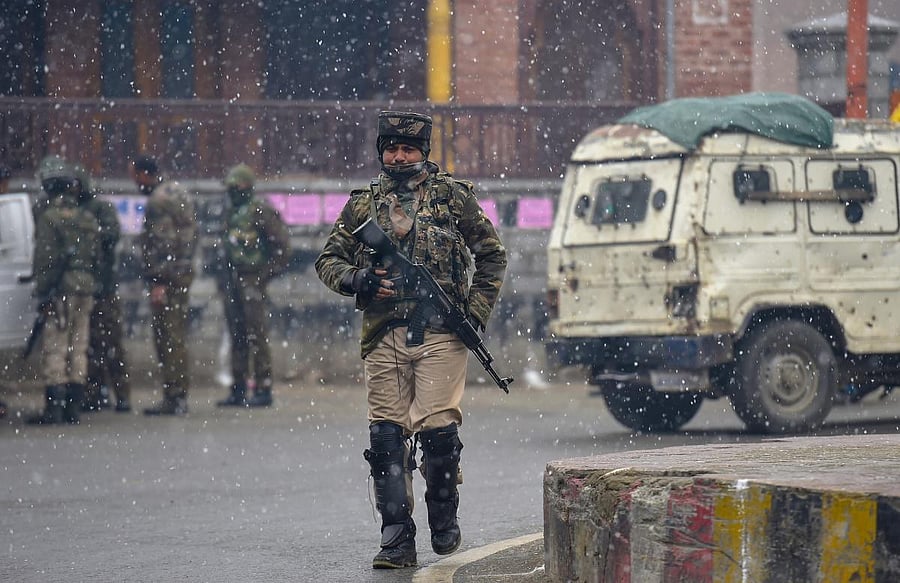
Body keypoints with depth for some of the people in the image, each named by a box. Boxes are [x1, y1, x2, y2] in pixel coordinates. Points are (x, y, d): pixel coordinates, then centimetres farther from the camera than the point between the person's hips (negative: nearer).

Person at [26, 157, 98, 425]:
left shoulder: (49, 217, -9)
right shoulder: (87, 218, 12)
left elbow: (45, 259, -13)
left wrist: (43, 292, -10)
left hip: (60, 292, -7)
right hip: (85, 289, 7)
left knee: (55, 350, -5)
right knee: (78, 348, 10)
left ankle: (54, 408, -9)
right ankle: (74, 406, 11)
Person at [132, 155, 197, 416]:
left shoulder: (158, 201, -14)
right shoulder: (176, 193, 17)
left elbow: (161, 244, -20)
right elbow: (192, 233, 21)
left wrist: (158, 282, -20)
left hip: (167, 276, -10)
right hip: (184, 271, 10)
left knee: (168, 337, -9)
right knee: (175, 336, 12)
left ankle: (174, 397, -9)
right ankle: (177, 396, 15)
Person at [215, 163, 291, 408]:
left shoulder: (261, 211, -9)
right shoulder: (232, 211, 16)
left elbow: (282, 243, -10)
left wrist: (269, 272, -11)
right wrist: (226, 276, 18)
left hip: (252, 281, -9)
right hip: (232, 282, 9)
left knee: (257, 337, -9)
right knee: (237, 337, 10)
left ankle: (263, 390, -7)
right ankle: (238, 391, 13)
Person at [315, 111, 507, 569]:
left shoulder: (453, 197, 7)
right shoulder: (363, 204, 12)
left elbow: (491, 255, 13)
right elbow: (328, 260, 16)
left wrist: (476, 312, 3)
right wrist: (355, 280, -6)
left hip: (439, 335, -3)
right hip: (383, 338, 3)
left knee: (437, 430, -11)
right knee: (386, 436, -1)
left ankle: (444, 519, 13)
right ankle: (397, 539, 3)